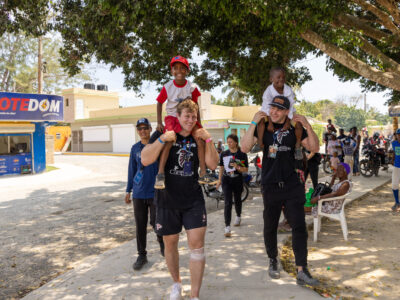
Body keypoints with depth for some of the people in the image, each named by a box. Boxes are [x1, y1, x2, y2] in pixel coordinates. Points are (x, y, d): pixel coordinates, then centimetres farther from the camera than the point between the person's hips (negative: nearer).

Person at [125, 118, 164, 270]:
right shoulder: (135, 148, 7)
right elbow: (132, 170, 12)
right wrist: (128, 191, 13)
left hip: (156, 192, -3)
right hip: (138, 193, 3)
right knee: (140, 225, 7)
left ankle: (162, 242, 31)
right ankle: (142, 255, 21)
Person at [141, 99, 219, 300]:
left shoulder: (198, 138, 6)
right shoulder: (162, 134, -3)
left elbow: (212, 165, 1)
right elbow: (145, 160, -14)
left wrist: (208, 140, -10)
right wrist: (163, 139, -24)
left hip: (194, 200, 2)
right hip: (167, 200, -1)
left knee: (197, 245, -5)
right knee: (170, 244, 12)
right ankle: (176, 283, 37)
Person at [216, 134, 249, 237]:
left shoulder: (242, 154, -7)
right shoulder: (224, 154, 1)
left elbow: (245, 170, -5)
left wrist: (237, 167, -24)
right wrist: (220, 180, 15)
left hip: (238, 181, 0)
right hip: (226, 181, 0)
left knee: (237, 200, 20)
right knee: (228, 203, -11)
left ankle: (238, 217, 50)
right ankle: (227, 227, -13)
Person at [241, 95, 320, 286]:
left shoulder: (294, 128, 4)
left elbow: (314, 148, 1)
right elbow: (244, 148, -13)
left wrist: (307, 126, -12)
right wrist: (253, 123, -19)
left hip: (292, 185, 1)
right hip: (271, 186, 0)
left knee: (299, 226, -4)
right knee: (270, 227, 12)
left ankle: (301, 272, 2)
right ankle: (273, 261, 33)